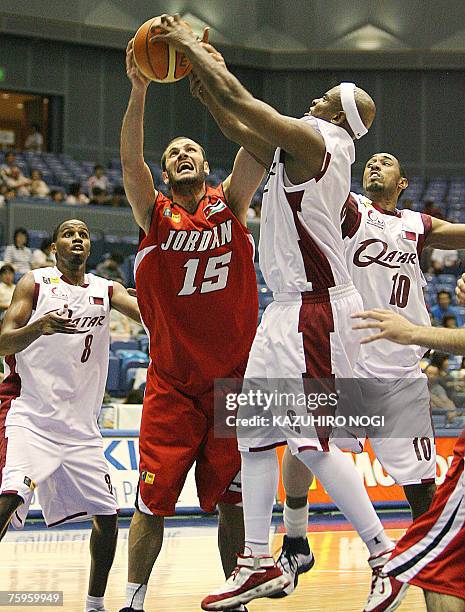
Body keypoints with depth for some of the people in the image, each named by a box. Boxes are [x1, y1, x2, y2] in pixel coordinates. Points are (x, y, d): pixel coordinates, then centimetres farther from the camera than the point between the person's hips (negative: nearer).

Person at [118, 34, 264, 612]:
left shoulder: (229, 204, 4)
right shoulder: (155, 213, 3)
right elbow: (129, 159, -15)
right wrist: (139, 90, -30)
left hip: (234, 379, 0)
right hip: (171, 385, 0)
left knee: (232, 498, 5)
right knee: (152, 499, -1)